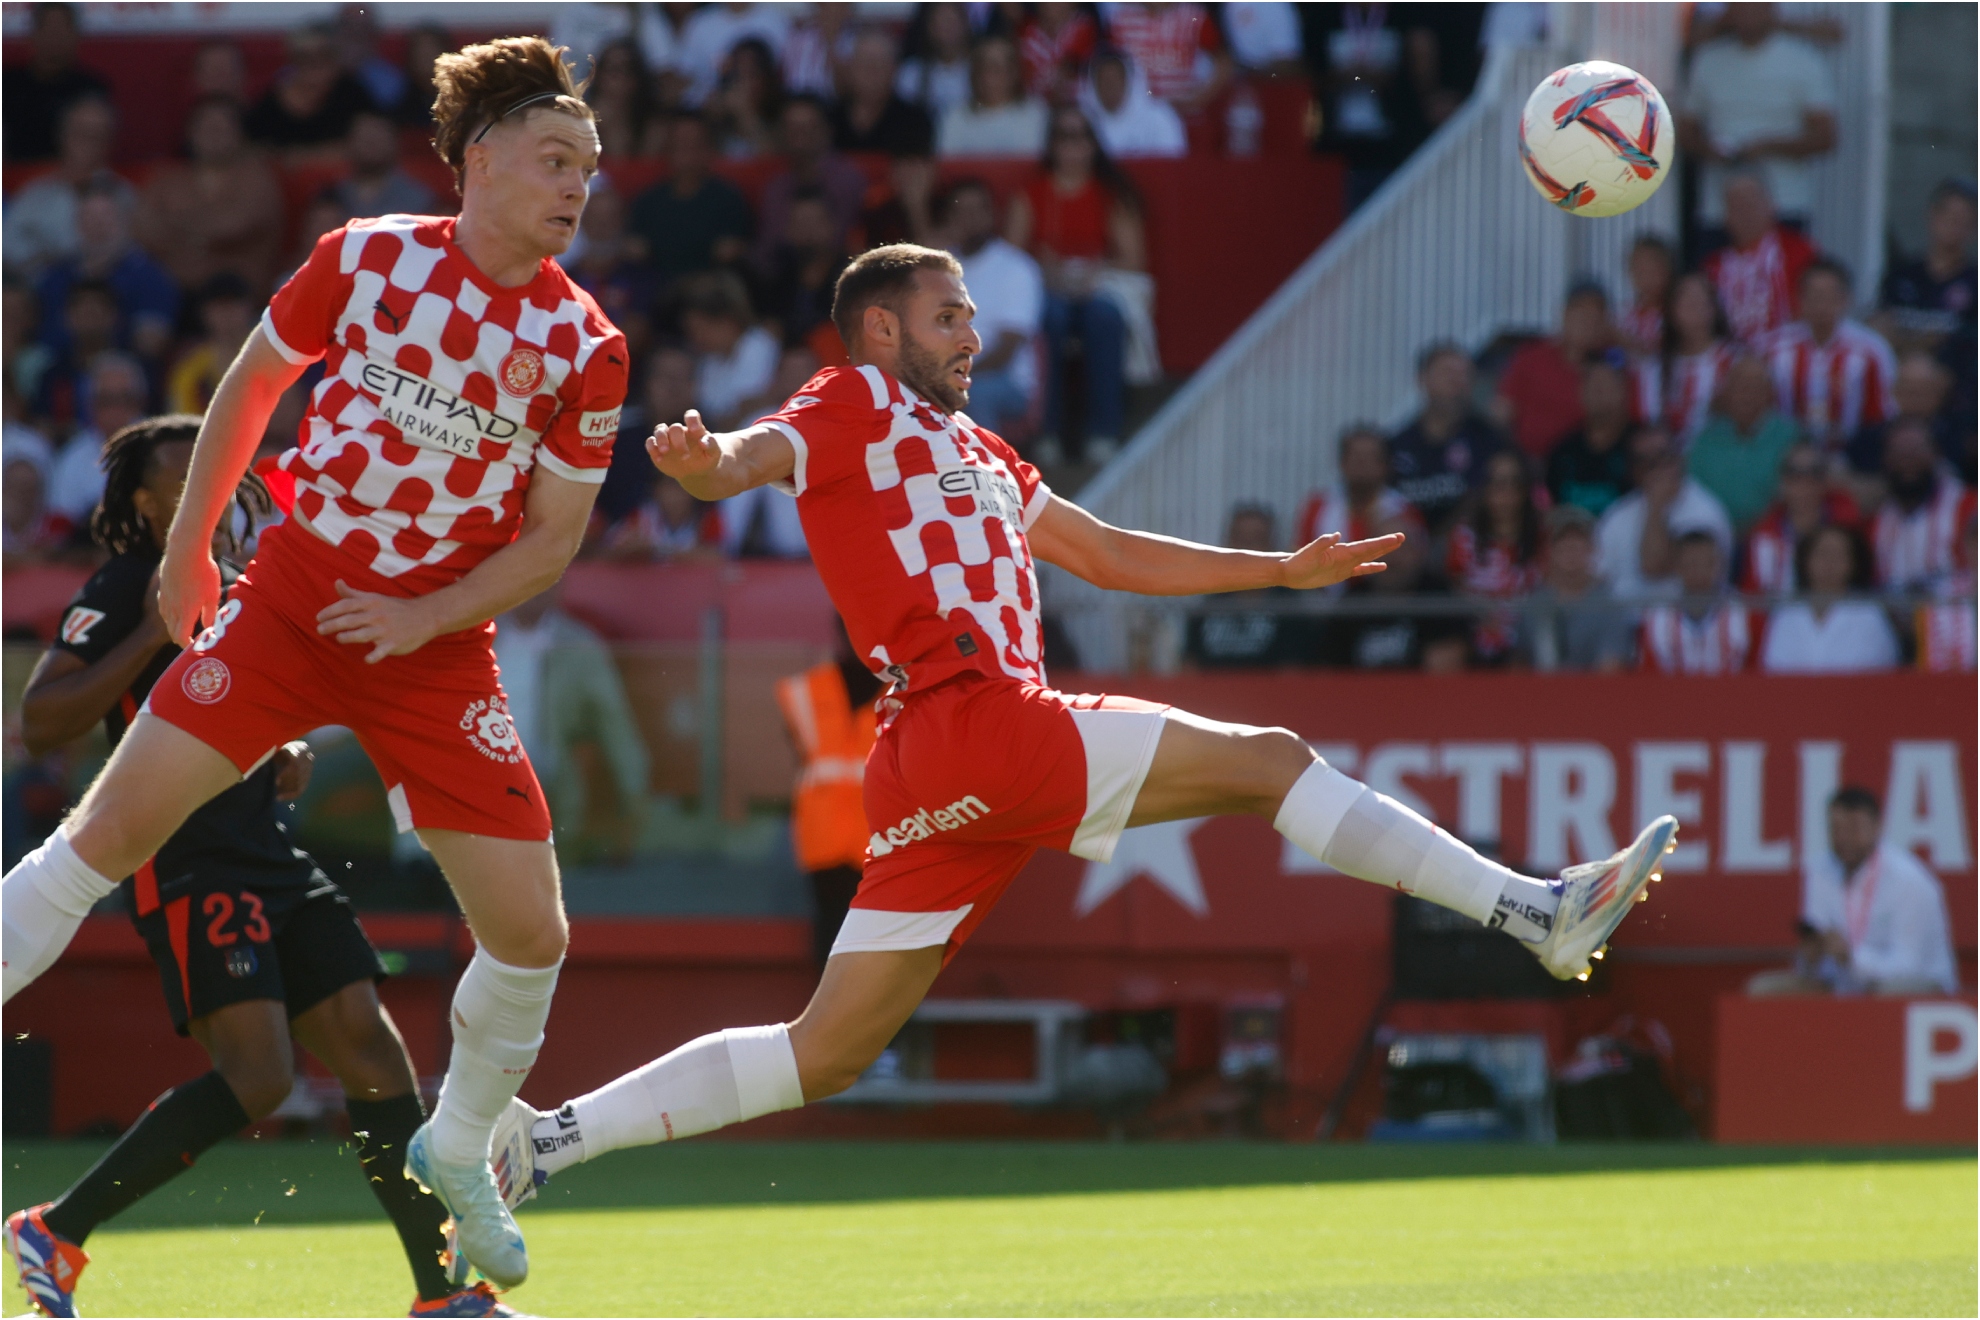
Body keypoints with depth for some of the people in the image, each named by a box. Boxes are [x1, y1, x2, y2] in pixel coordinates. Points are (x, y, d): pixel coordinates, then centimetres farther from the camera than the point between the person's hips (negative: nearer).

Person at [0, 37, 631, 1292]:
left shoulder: (587, 348, -6)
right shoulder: (367, 258, -6)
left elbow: (553, 537, 0)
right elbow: (252, 384, 10)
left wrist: (421, 619, -12)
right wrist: (188, 545, 13)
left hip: (437, 641, 1)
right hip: (288, 599, -1)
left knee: (530, 929, -4)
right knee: (114, 822, -13)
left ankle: (459, 1151, 21)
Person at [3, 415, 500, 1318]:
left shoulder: (237, 589, 20)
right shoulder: (118, 593, -6)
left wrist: (290, 750, 13)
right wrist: (152, 633, -19)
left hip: (272, 863, 9)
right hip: (186, 864, -9)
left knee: (372, 1050, 0)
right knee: (257, 1077, -20)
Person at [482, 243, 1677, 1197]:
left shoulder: (973, 450, 32)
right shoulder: (859, 405, 5)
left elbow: (1109, 554, 36)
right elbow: (756, 455, -15)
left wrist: (1285, 570, 33)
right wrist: (704, 462, -40)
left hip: (937, 774, 9)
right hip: (975, 724, -9)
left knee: (827, 1052, 5)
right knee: (1273, 760, -8)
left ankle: (548, 1139, 3)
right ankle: (1538, 911, -7)